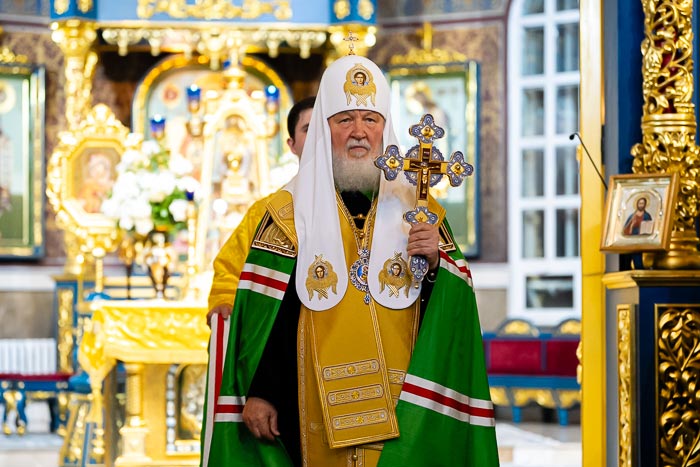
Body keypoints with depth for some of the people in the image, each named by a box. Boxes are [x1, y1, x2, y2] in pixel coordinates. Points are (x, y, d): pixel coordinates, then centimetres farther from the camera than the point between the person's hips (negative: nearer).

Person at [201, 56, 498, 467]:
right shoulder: (291, 212, 4)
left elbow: (455, 304, 2)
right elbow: (261, 313, -1)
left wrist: (437, 264, -16)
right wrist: (258, 391, -7)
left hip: (402, 410, 1)